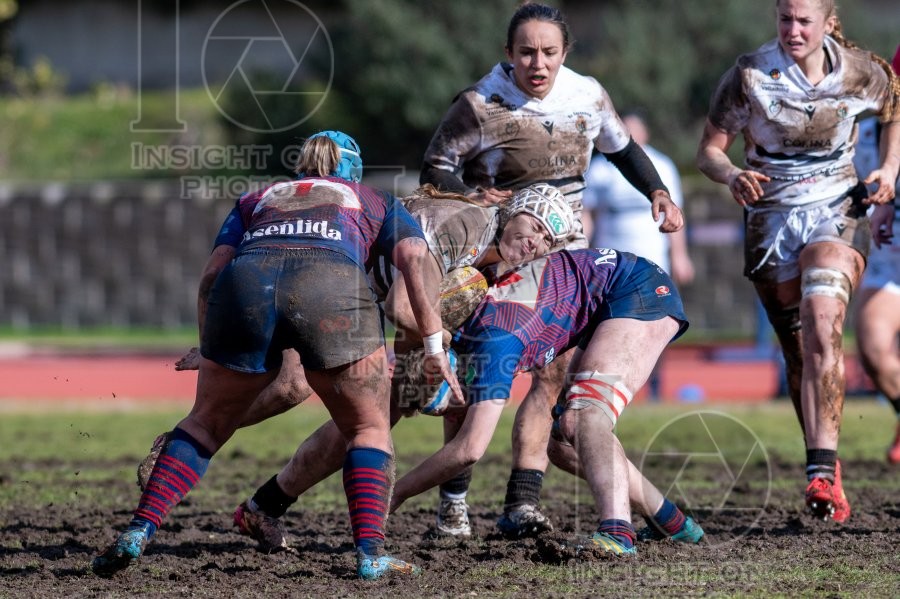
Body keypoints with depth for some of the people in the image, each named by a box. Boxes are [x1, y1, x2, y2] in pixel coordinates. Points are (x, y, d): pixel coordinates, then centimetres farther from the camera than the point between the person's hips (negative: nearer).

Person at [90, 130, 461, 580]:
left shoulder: (255, 201, 38)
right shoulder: (376, 202, 34)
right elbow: (414, 258, 16)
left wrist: (204, 349, 36)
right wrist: (435, 346, 12)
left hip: (246, 279, 2)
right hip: (333, 284, -2)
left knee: (207, 422, 20)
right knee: (369, 428, 15)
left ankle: (137, 533, 11)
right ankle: (370, 553, 1)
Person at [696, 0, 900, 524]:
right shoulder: (750, 76, -9)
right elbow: (710, 149, -4)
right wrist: (733, 176, -26)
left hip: (839, 212, -2)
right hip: (771, 220, 2)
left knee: (822, 325, -26)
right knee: (799, 351, 3)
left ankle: (822, 472, -34)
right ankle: (828, 465, 20)